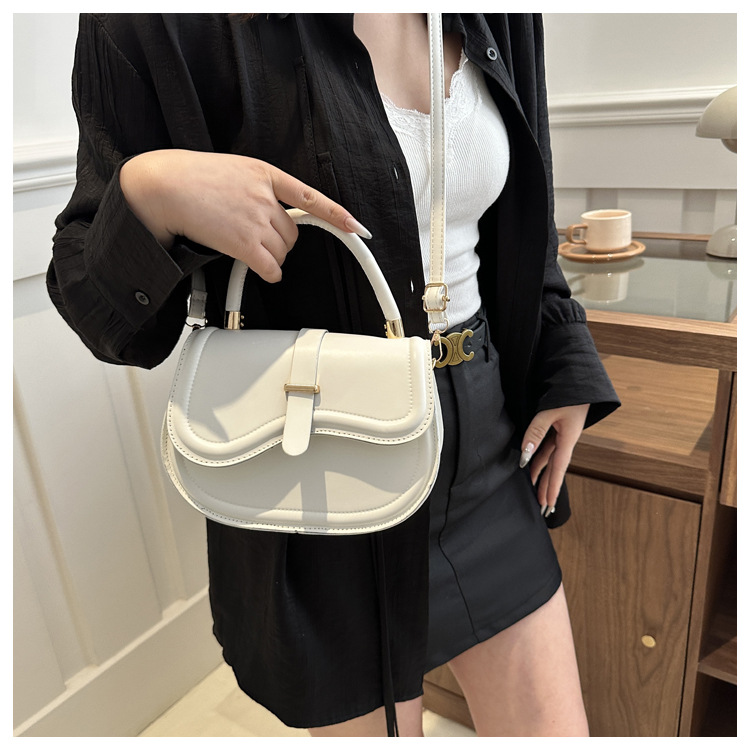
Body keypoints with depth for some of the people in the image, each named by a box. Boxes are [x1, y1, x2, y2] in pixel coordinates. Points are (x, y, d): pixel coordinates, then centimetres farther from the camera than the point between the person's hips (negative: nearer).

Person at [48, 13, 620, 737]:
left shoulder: (499, 22, 5)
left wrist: (567, 369, 8)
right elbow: (90, 295, -8)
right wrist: (149, 193, -29)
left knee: (552, 728, 16)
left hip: (486, 439, 5)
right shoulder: (162, 26, -12)